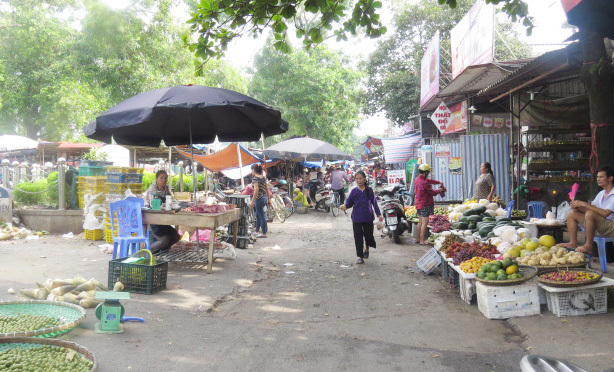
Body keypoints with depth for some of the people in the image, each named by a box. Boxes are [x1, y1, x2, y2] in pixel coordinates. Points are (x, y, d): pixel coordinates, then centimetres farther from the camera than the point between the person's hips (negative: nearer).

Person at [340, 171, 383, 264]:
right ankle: (360, 257, 10)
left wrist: (379, 214, 1)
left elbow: (374, 203, 4)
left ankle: (366, 249, 39)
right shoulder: (354, 191, 0)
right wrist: (345, 206, -20)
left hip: (368, 217, 0)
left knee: (369, 235, 7)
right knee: (358, 237, 0)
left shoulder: (369, 190, 0)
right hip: (357, 218, 0)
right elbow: (349, 203, 2)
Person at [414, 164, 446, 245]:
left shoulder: (417, 179, 8)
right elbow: (432, 193, -13)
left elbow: (429, 180, 20)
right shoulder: (424, 183, -21)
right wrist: (439, 190, 4)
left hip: (419, 204, 10)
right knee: (425, 223, -7)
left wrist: (439, 182, 15)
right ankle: (422, 241, -7)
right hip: (425, 205, -10)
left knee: (421, 222, 17)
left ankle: (419, 238, 23)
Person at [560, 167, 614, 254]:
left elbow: (605, 213, -25)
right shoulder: (601, 193, 17)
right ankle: (573, 243, -6)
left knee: (590, 213, -36)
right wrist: (577, 206, -10)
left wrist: (584, 204, -24)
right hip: (599, 227, 9)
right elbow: (592, 208, 12)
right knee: (572, 214, 0)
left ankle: (588, 246, -28)